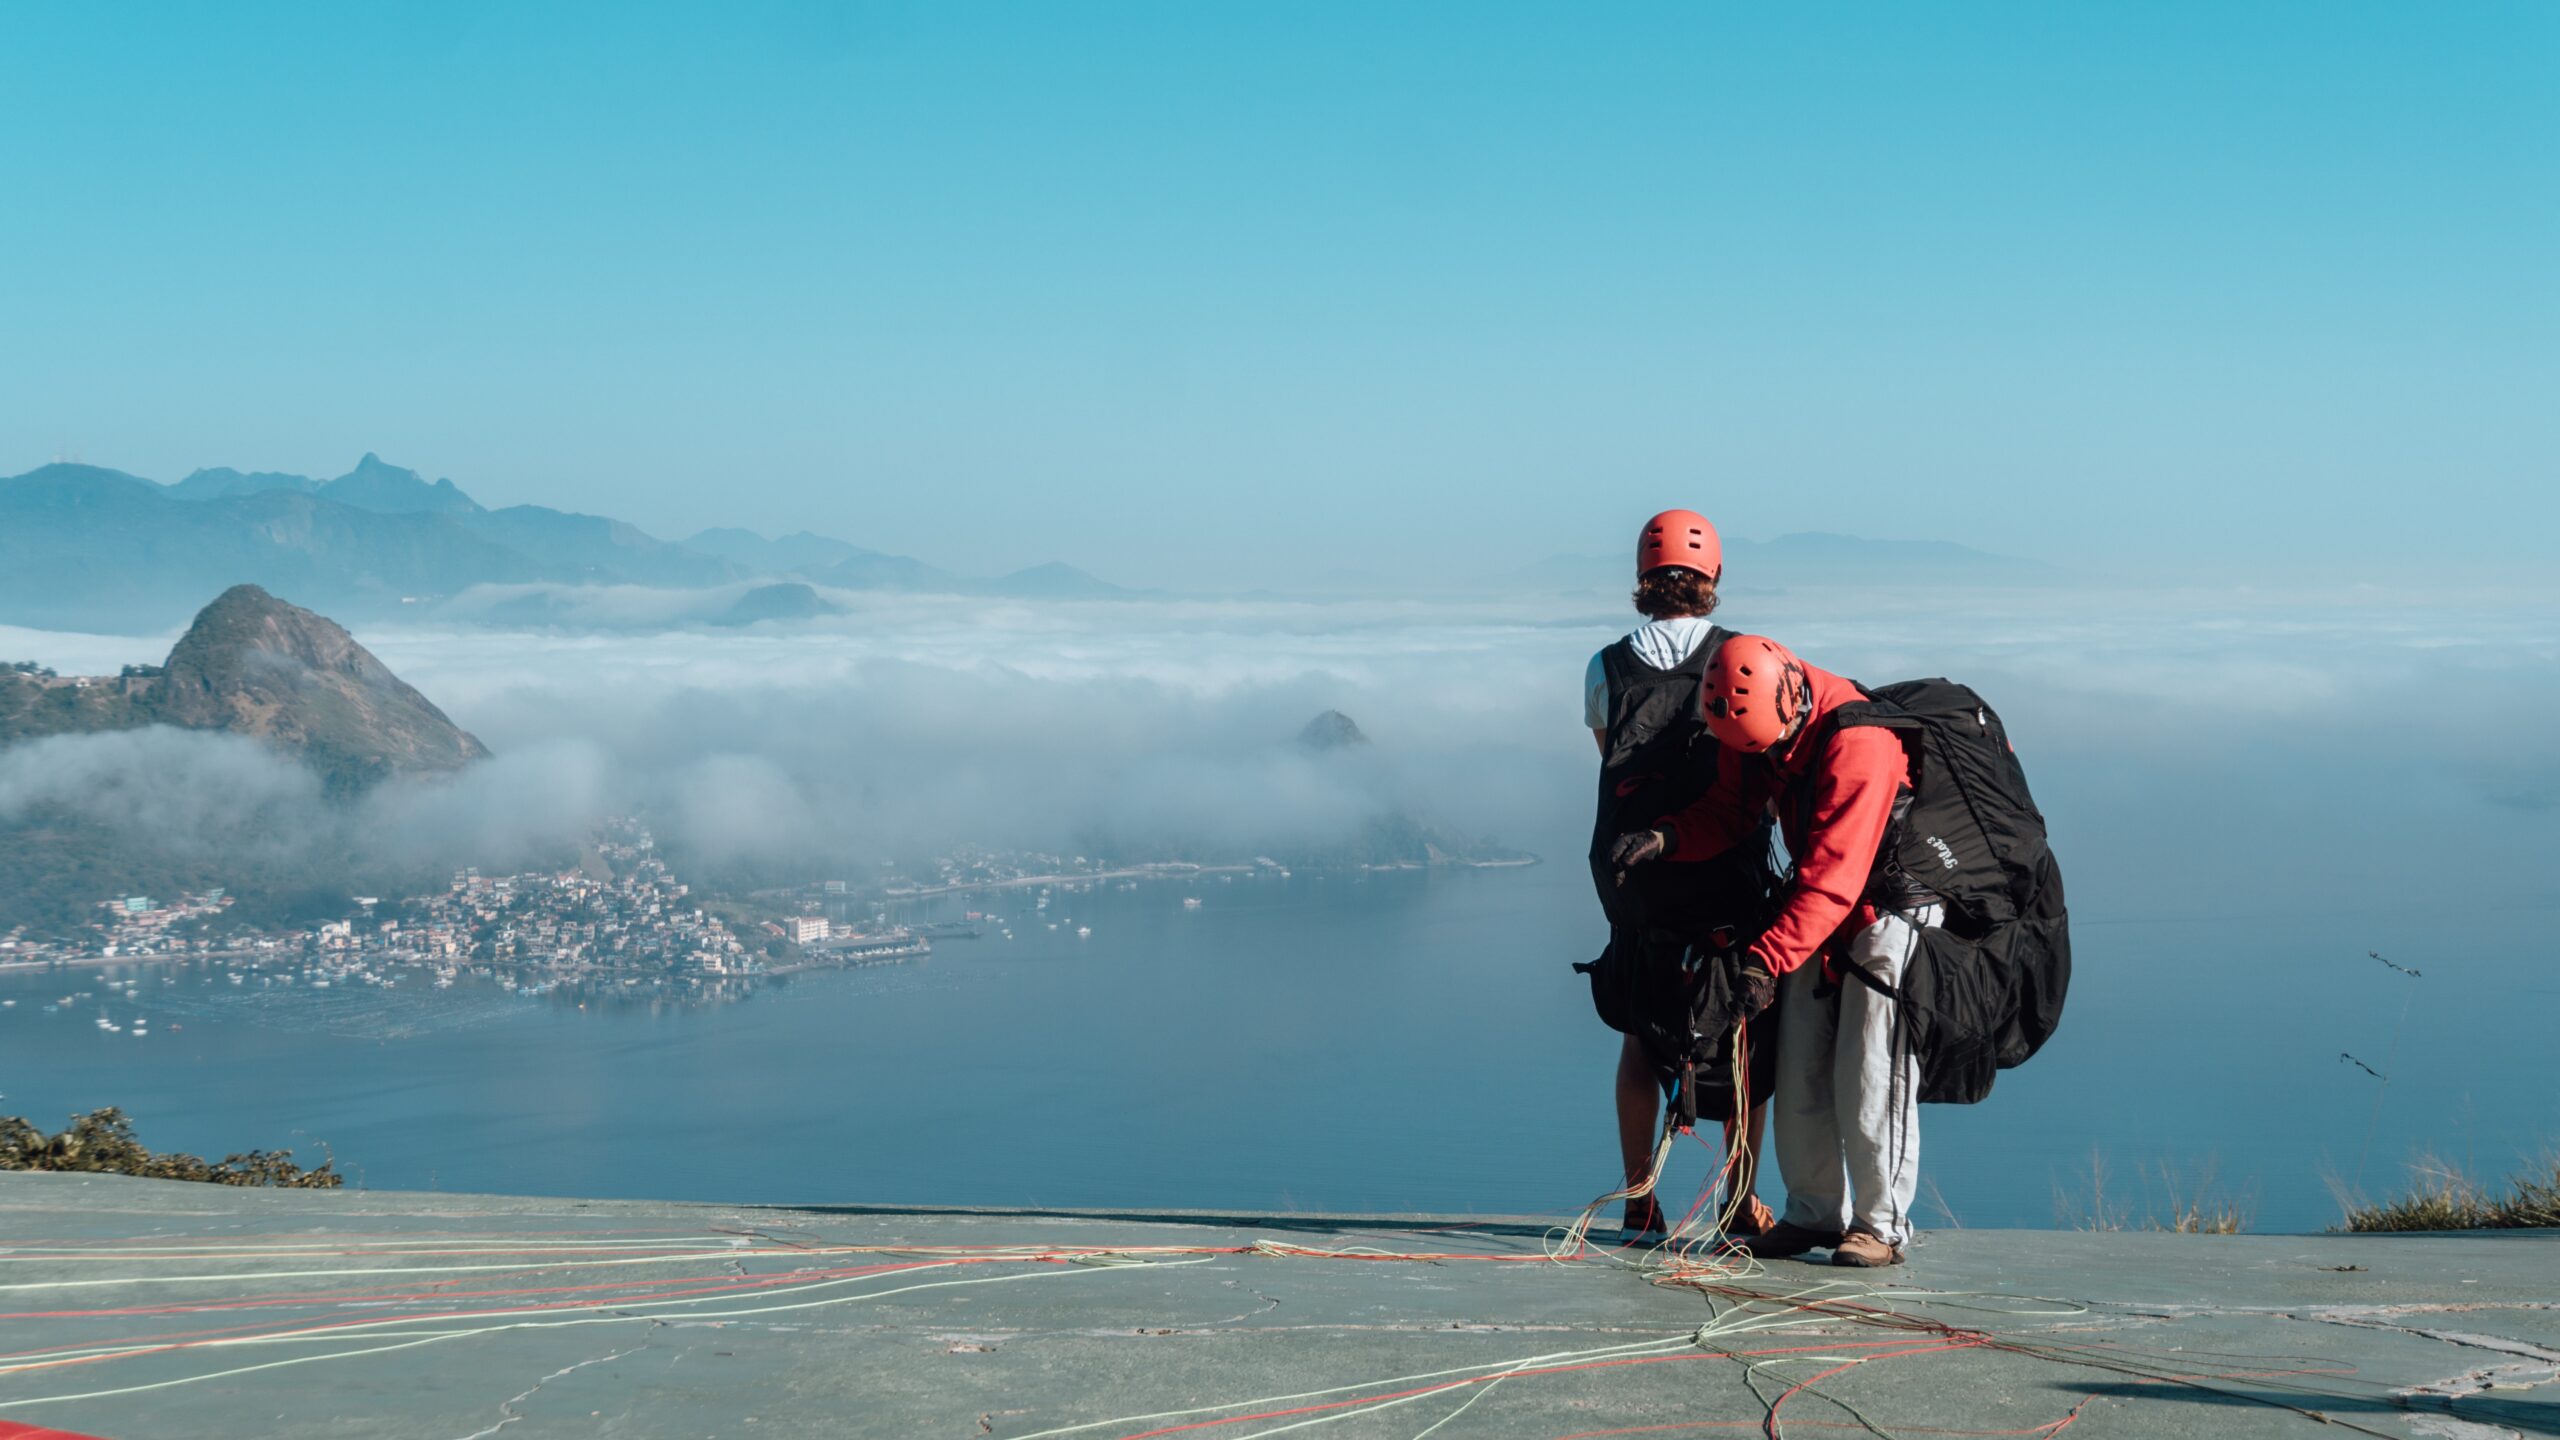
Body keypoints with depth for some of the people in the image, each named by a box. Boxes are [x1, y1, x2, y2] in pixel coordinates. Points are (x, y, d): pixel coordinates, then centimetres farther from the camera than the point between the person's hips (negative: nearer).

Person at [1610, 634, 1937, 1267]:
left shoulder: (1858, 740, -31)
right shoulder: (1756, 729, -6)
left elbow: (1832, 873, -34)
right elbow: (1725, 812, 2)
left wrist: (1769, 955, -40)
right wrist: (1666, 837, -19)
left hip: (1892, 902, -7)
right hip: (1821, 906, 8)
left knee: (1868, 1073, -10)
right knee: (1799, 1070, 6)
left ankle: (1881, 1226, 0)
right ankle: (1815, 1215, 16)